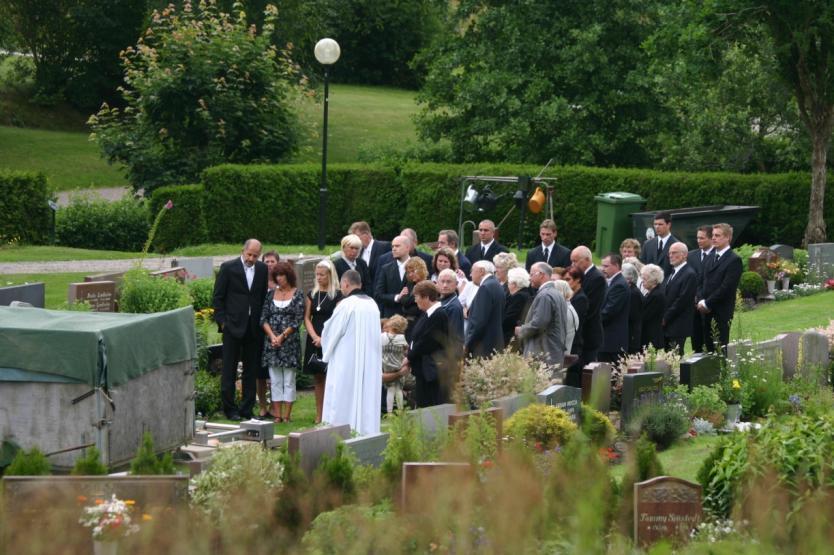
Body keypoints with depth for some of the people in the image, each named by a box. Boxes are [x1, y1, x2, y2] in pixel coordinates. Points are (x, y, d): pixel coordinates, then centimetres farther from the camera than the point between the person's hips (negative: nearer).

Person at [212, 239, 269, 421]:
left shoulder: (262, 269, 8)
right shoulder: (228, 268, -3)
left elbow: (265, 296, 13)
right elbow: (217, 297, -1)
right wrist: (222, 321, -7)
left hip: (254, 327, 4)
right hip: (234, 325, -4)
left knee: (251, 371, 6)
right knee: (229, 369, 0)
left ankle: (247, 409, 12)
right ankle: (230, 409, 5)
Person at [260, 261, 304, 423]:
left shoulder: (297, 294, -1)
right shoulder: (271, 294, 10)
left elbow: (298, 320, -6)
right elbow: (263, 318, 5)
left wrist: (282, 336, -12)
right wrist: (272, 336, -9)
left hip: (290, 342, -4)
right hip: (271, 342, 4)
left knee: (289, 380, 0)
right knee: (275, 381, 4)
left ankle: (287, 415, 2)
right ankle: (277, 414, 6)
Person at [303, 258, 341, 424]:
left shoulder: (337, 295, -4)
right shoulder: (312, 294, 11)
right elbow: (307, 318, 8)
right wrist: (315, 337, -7)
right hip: (314, 340, 5)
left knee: (330, 377, -7)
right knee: (318, 378, 6)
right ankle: (319, 415, 8)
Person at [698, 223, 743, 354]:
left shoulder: (734, 260, -8)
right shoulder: (711, 258, 18)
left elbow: (726, 288, -15)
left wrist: (707, 303, -12)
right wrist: (701, 301, 1)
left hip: (722, 312, -7)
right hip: (707, 311, 7)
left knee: (721, 348, -8)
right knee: (709, 347, 4)